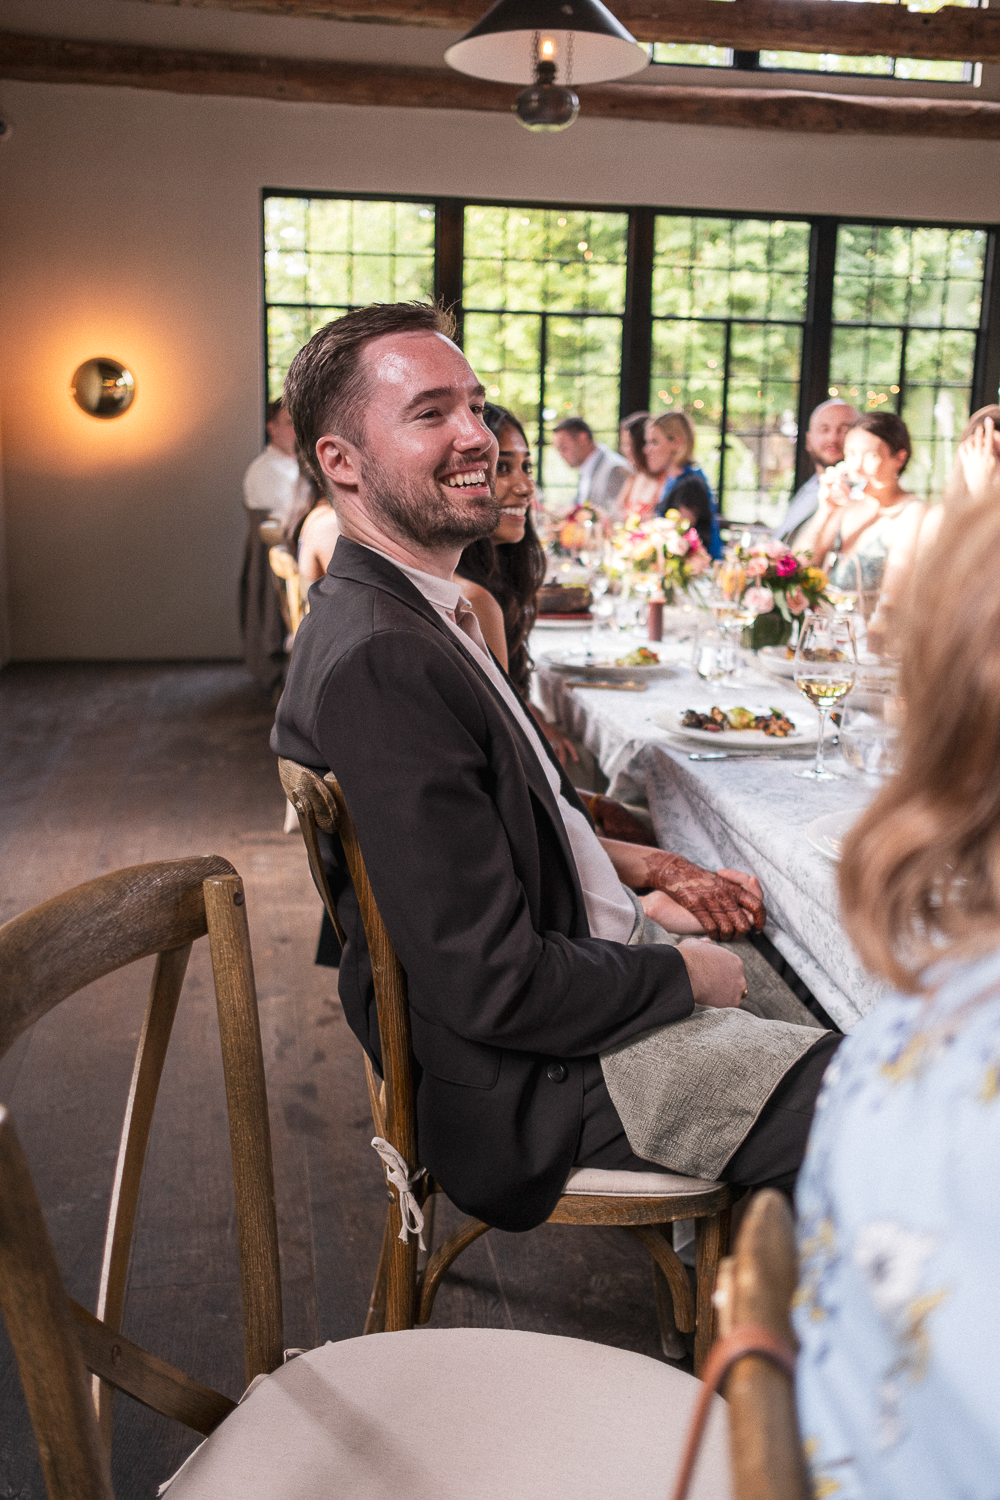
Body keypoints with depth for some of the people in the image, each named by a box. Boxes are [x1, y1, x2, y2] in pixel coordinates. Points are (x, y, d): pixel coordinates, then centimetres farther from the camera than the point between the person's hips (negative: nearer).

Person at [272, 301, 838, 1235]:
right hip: (536, 1080, -10)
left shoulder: (418, 614, 6)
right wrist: (686, 974, -14)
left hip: (586, 959, 10)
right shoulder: (377, 661, -28)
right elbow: (497, 987, -28)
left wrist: (626, 861, 5)